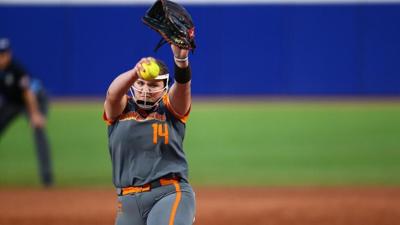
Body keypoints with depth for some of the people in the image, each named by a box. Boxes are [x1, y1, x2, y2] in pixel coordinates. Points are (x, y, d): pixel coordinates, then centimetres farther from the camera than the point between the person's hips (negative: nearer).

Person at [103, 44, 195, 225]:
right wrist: (135, 72, -37)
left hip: (171, 195, -3)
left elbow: (182, 83, -13)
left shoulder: (170, 109, 7)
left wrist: (181, 59, -36)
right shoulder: (119, 110, 8)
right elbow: (113, 93, -15)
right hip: (128, 201, 3)